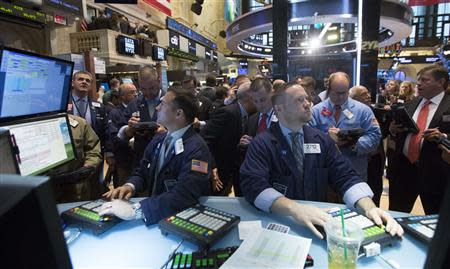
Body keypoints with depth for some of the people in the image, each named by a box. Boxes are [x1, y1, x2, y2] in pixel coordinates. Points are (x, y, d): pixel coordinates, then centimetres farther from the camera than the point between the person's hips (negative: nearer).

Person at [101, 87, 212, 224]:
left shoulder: (196, 150, -19)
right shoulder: (159, 139, 3)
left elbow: (184, 195, -29)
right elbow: (142, 172, 9)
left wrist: (135, 210, -34)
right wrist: (130, 186, -12)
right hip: (154, 214, 6)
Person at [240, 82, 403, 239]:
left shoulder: (322, 140, 5)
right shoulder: (262, 143, -8)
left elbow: (346, 177, -1)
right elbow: (253, 185, -20)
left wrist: (369, 207, -20)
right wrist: (294, 209, -34)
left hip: (317, 220, 3)